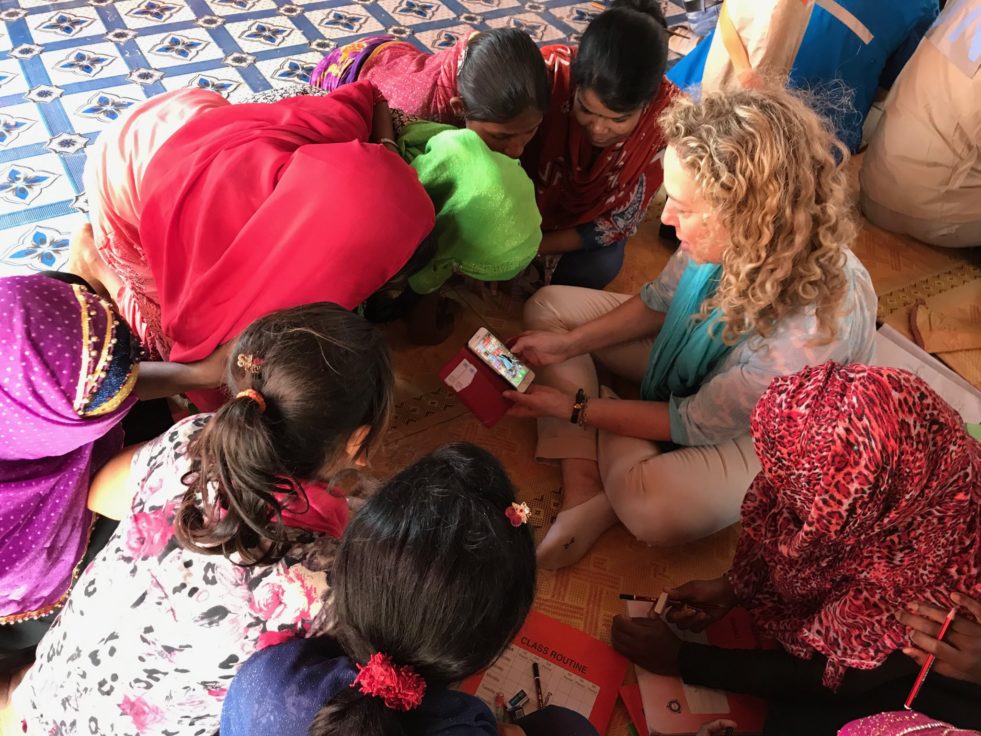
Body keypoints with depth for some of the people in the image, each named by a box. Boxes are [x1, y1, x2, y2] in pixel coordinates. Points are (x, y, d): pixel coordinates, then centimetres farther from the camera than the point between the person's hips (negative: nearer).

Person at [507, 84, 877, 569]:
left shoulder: (807, 337, -41)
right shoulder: (738, 238, -27)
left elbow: (694, 424, -25)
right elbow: (660, 300, -4)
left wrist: (571, 408, -19)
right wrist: (567, 345, -12)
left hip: (756, 425, -6)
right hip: (699, 361, 6)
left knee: (652, 508, -34)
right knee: (548, 307, -3)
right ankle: (584, 483, -8)